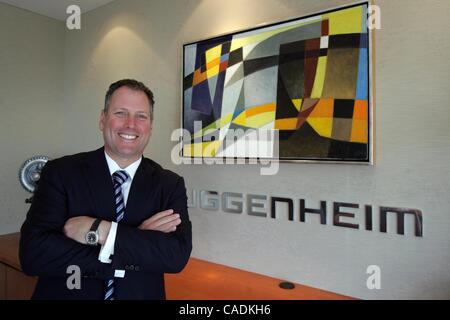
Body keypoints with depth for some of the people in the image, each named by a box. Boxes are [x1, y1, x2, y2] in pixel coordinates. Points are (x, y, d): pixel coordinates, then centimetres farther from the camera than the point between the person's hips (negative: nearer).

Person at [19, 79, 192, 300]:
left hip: (140, 295, 1)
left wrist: (100, 231, -27)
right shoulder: (61, 173, -12)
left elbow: (178, 255, -21)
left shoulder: (170, 185, -10)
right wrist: (139, 242, -25)